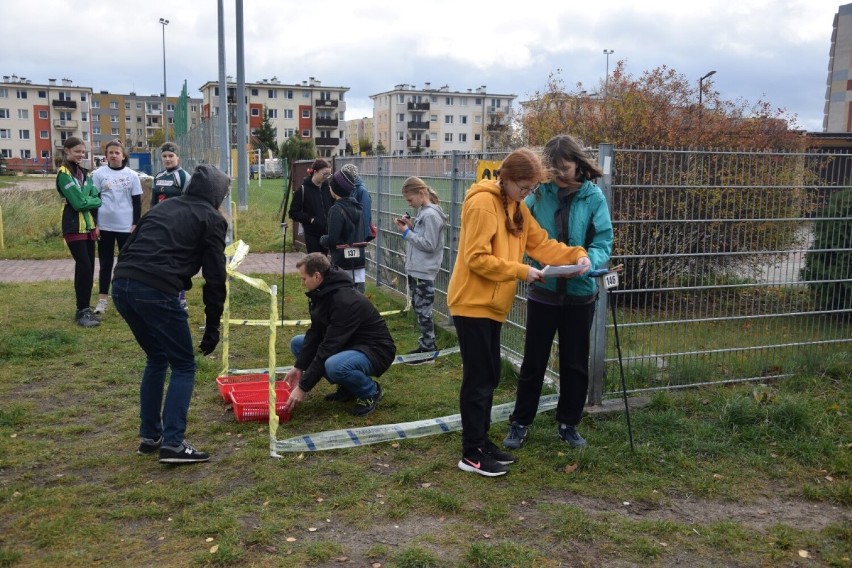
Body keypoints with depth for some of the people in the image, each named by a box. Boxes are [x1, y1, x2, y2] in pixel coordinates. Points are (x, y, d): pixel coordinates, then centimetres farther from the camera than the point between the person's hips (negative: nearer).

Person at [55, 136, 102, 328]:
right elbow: (78, 202, -18)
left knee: (89, 268, 8)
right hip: (74, 227, -7)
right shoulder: (64, 173, -9)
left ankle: (85, 309, 16)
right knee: (84, 267, -10)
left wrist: (95, 224, -7)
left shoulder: (84, 173, 14)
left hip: (88, 225, 7)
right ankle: (82, 312, -2)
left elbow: (95, 198, 6)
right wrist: (94, 201, -1)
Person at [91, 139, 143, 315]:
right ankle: (102, 300, 14)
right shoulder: (98, 174, 1)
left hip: (126, 226, 0)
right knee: (106, 264, 8)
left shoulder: (132, 175, 3)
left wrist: (135, 224, -2)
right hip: (105, 226, 0)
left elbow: (137, 202, 5)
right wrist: (94, 224, -2)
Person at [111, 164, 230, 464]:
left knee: (157, 358, 24)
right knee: (183, 366, 7)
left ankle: (149, 436, 27)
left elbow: (128, 248, 26)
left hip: (121, 285, 7)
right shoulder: (211, 219, 9)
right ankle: (173, 443, -1)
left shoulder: (162, 207, 29)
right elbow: (215, 278, 3)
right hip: (156, 291, -7)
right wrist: (212, 328, 7)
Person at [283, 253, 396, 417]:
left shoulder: (346, 302, -30)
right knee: (297, 343, 6)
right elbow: (315, 334, 3)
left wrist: (303, 388, -27)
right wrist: (299, 367, -6)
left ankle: (371, 391, -6)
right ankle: (347, 388, 8)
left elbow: (329, 348, -30)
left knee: (334, 365, -39)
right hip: (349, 345, 9)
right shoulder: (321, 294, -1)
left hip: (375, 351, -9)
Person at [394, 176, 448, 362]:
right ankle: (426, 345, 27)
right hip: (414, 269, 10)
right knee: (418, 309, 16)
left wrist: (406, 232, -17)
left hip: (424, 272, -10)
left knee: (423, 311, -2)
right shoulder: (422, 211, 11)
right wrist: (410, 226, 0)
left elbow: (429, 244, -21)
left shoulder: (431, 215, -18)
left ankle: (428, 351, 7)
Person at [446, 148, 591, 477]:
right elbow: (477, 259, -22)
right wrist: (520, 271, -18)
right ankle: (472, 454, 6)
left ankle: (481, 442, 25)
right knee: (478, 378, -4)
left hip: (492, 304, 9)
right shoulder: (482, 203, -17)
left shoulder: (516, 206, 12)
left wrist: (576, 255, -6)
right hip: (473, 303, -9)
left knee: (489, 377, 14)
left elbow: (540, 243, 9)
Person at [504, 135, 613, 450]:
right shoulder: (539, 193, -6)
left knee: (575, 363, 12)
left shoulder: (593, 196, -7)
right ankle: (520, 422, 24)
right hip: (543, 290, 0)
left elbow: (603, 242, -11)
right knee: (533, 361, 9)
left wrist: (588, 262, -32)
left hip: (579, 293, 0)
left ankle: (568, 424, 28)